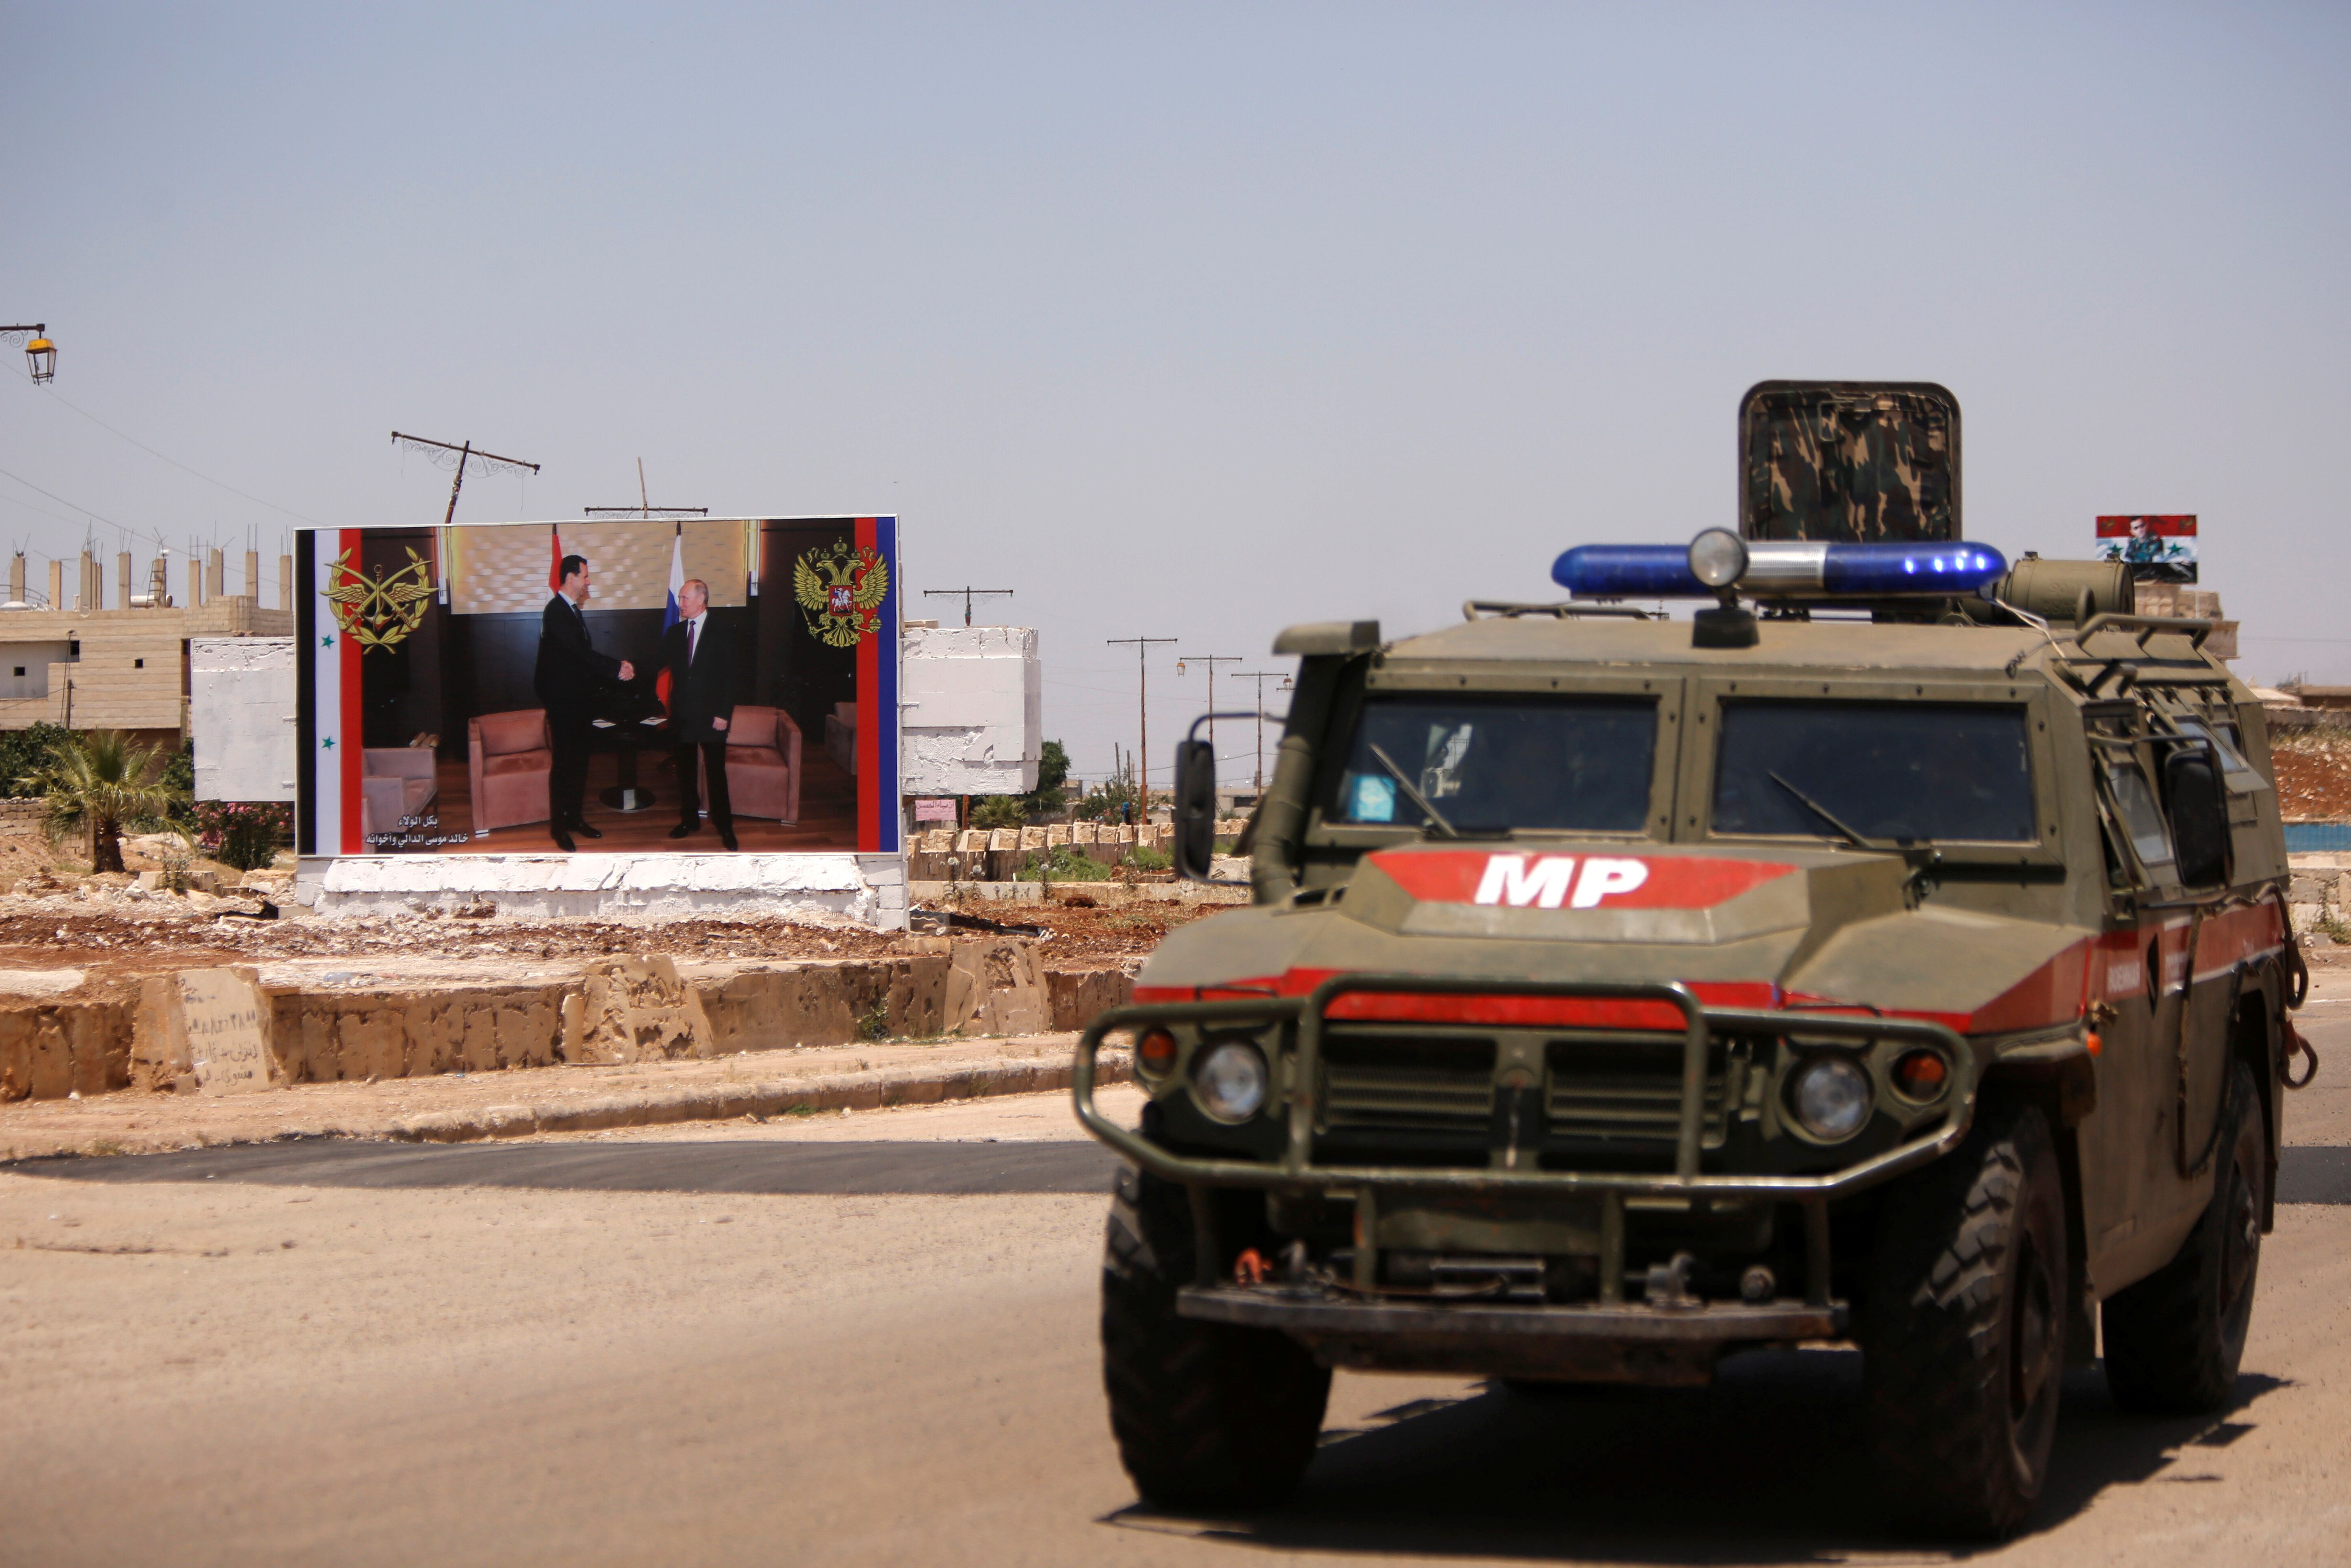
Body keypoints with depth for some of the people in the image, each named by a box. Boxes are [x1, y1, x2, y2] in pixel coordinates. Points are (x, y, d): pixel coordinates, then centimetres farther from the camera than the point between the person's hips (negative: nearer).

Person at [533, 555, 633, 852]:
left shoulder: (574, 610, 13)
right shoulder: (556, 612, -18)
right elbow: (580, 653, -24)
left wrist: (616, 667, 1)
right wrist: (617, 669, -21)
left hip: (581, 699, 9)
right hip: (563, 701, -9)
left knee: (579, 761, 14)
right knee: (564, 763, -3)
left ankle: (574, 818, 23)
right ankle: (558, 827, 3)